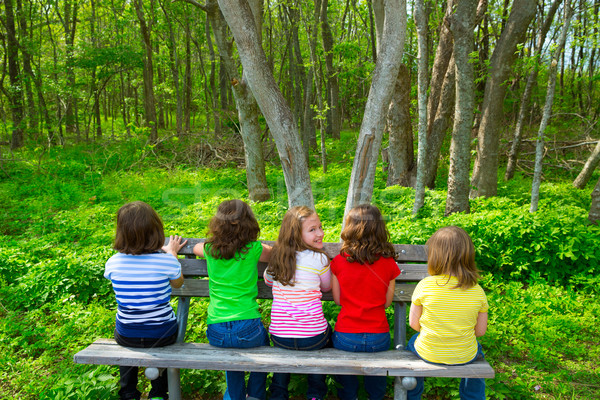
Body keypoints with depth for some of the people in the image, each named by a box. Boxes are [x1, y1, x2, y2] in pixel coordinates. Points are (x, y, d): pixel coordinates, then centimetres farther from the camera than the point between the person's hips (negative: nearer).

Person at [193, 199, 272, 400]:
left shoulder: (210, 249, 2)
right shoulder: (253, 250, -6)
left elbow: (196, 247, 27)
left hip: (216, 333, 3)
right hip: (247, 329, -3)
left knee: (233, 351, 36)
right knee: (263, 344, 31)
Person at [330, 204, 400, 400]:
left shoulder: (338, 262, -10)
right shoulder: (389, 264, -9)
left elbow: (337, 299, 1)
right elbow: (387, 302, 1)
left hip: (346, 338, 0)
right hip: (378, 338, 1)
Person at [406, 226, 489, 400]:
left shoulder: (424, 286, -18)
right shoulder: (477, 291, -13)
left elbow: (414, 323, -8)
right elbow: (480, 330, -3)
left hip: (427, 353, -1)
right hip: (465, 356, 1)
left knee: (413, 342, 33)